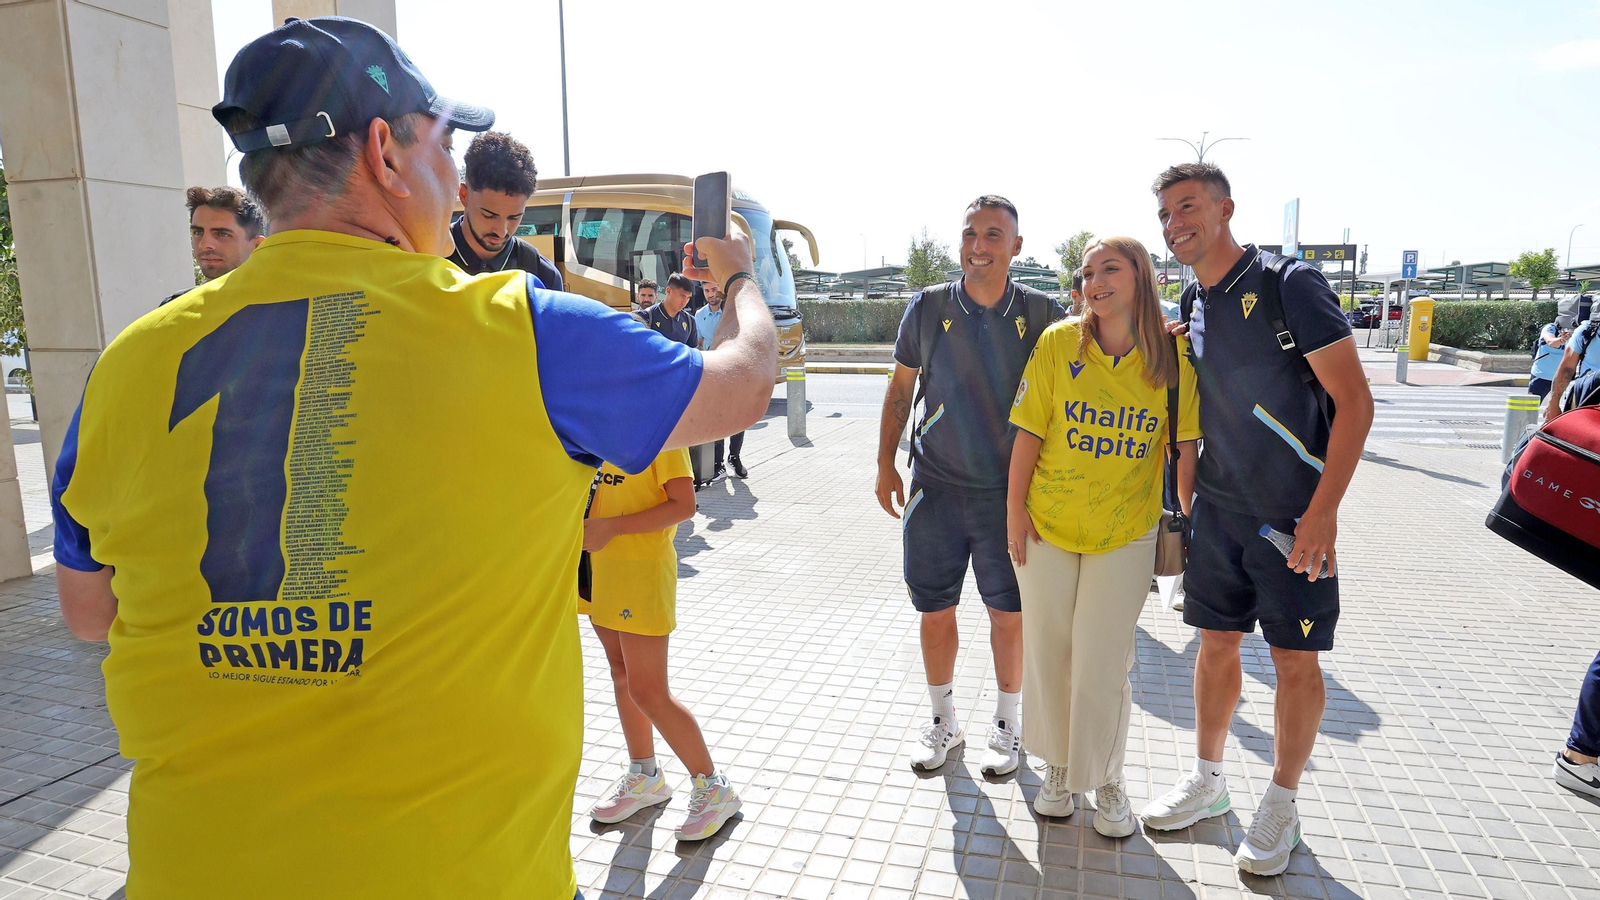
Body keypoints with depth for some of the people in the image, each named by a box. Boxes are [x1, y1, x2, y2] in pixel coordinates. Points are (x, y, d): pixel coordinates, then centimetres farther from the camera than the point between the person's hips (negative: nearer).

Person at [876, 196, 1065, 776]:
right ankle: (944, 721, 31)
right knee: (935, 611, 10)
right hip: (936, 487, 1)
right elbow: (901, 388, 7)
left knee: (1008, 613, 9)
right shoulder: (928, 308, -2)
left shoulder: (1041, 314, -4)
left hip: (1008, 490, 0)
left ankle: (1006, 725, 31)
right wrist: (885, 464, 5)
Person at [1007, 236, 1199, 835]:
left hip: (1126, 535, -1)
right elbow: (1029, 432, -5)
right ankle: (1059, 766, 35)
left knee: (1102, 660, 3)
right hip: (1047, 524, 1)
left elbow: (1184, 446, -2)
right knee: (1048, 650, 12)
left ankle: (1106, 779, 28)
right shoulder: (1058, 343, -9)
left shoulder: (1174, 357, -8)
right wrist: (1015, 508, -5)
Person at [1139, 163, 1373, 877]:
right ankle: (1207, 781, 29)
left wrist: (1322, 512, -19)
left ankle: (1281, 805, 23)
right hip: (1218, 509, 5)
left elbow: (1354, 400, -14)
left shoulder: (1291, 283, -13)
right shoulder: (1189, 303, 6)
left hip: (1294, 514, -5)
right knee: (1216, 643, 12)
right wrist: (1188, 501, 13)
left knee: (1295, 658, 5)